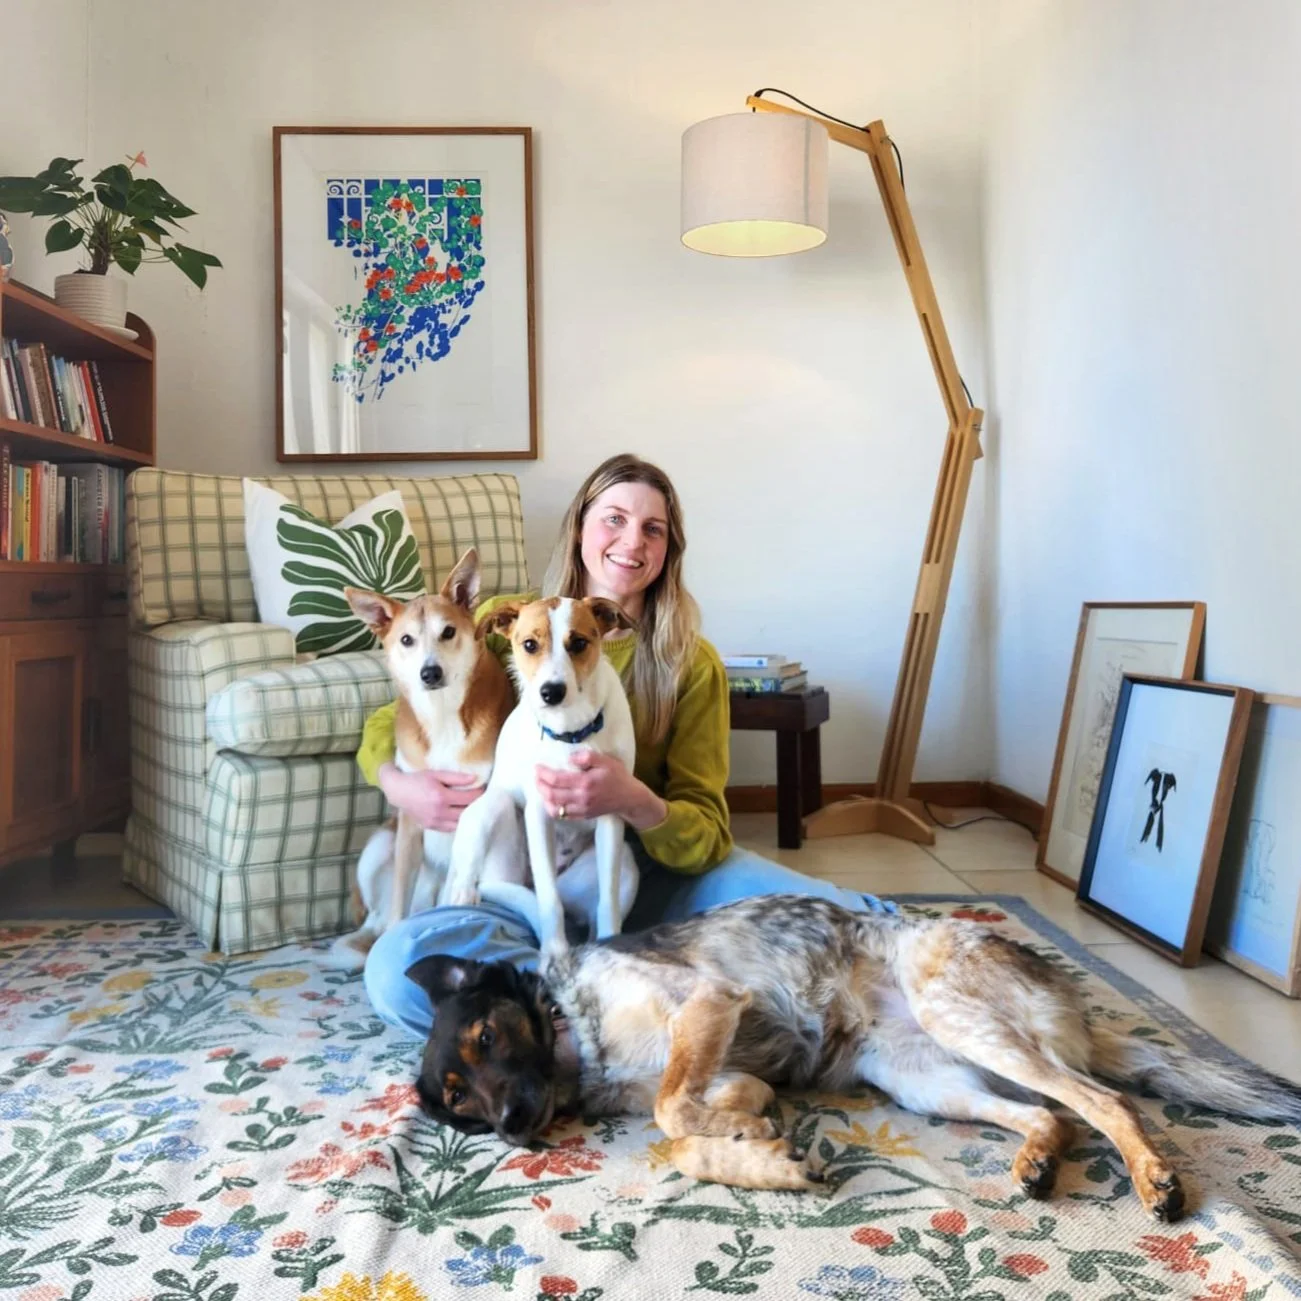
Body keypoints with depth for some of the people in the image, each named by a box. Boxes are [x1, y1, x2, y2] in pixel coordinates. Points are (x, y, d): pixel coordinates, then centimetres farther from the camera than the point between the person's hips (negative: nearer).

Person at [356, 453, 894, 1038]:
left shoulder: (690, 662, 0)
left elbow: (706, 834, -6)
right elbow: (388, 722, 10)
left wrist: (636, 803, -29)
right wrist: (396, 782, -15)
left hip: (648, 874, 0)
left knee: (833, 920, -23)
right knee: (395, 967, -33)